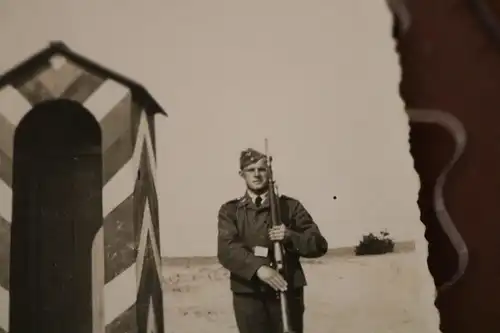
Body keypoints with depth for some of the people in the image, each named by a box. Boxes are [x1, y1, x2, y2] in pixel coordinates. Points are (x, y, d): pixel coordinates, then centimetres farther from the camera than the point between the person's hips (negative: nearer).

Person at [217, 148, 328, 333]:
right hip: (248, 295, 0)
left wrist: (291, 237, -16)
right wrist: (258, 268, -26)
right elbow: (226, 250, -9)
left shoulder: (290, 206, 9)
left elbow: (319, 245, 5)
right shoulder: (230, 211, 8)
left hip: (287, 293, 0)